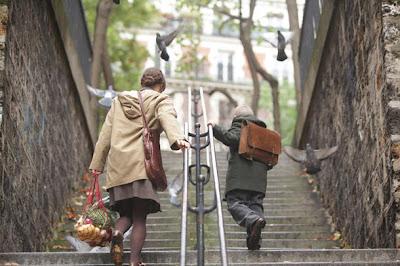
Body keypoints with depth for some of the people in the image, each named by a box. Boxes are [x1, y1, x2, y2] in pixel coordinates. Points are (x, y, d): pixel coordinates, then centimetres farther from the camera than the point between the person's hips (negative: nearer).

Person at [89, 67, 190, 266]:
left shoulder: (119, 101, 22)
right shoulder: (160, 101, 8)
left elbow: (106, 133, 19)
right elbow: (168, 118, -15)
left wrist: (97, 163, 19)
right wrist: (177, 138, -33)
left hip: (118, 166, 4)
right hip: (143, 164, -4)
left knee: (126, 214, 13)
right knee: (140, 218, 1)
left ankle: (117, 233, -18)